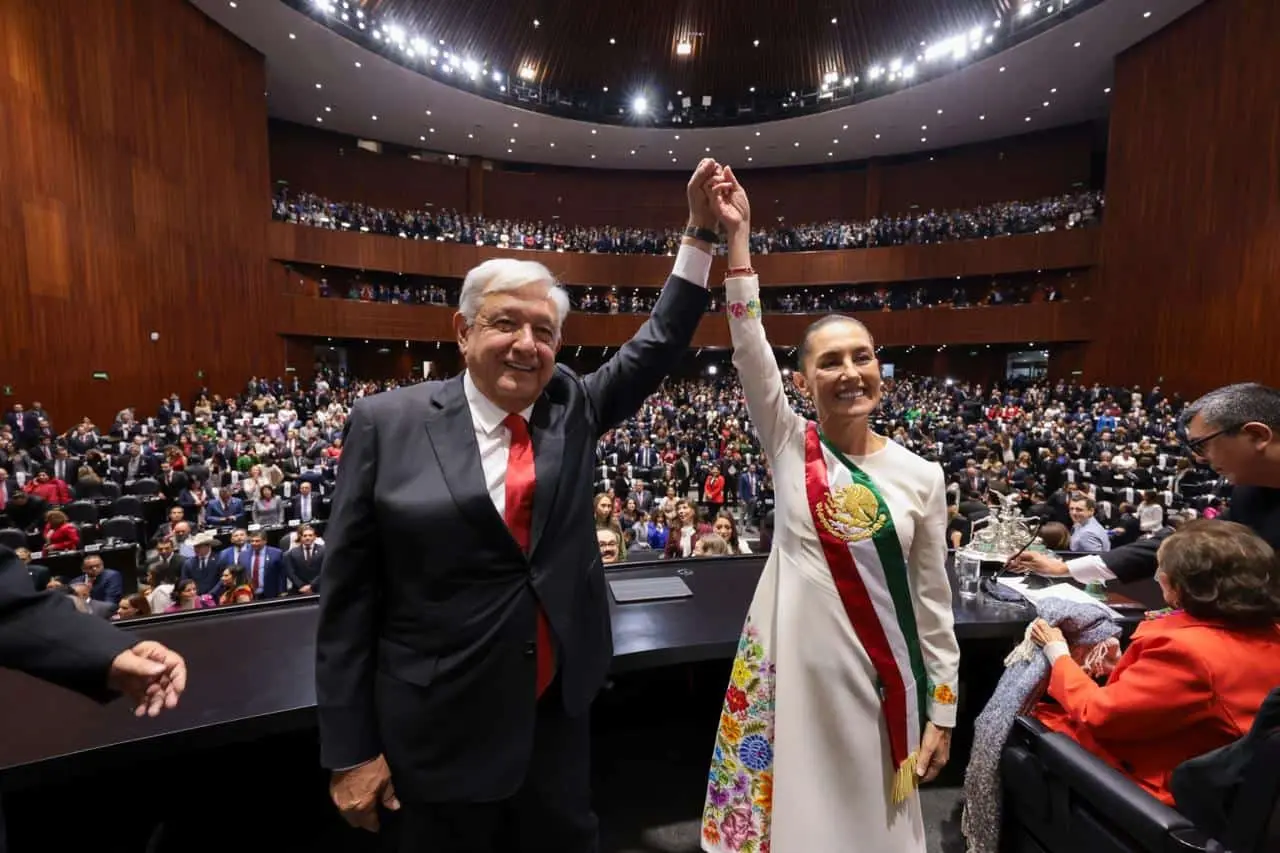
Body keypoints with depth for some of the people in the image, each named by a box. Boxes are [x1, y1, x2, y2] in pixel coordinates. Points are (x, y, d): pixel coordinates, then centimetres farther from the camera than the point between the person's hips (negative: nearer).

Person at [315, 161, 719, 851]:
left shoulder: (571, 407, -3)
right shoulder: (388, 423, -12)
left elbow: (657, 346, 4)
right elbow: (348, 594, -9)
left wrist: (700, 231, -1)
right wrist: (350, 749, -6)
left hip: (559, 710, 4)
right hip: (441, 726, -3)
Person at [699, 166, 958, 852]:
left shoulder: (920, 475, -3)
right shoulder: (788, 446, -5)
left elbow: (932, 599, 1)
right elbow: (748, 345, -16)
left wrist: (942, 708, 4)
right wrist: (738, 235, -19)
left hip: (879, 671, 1)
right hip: (792, 660, -1)